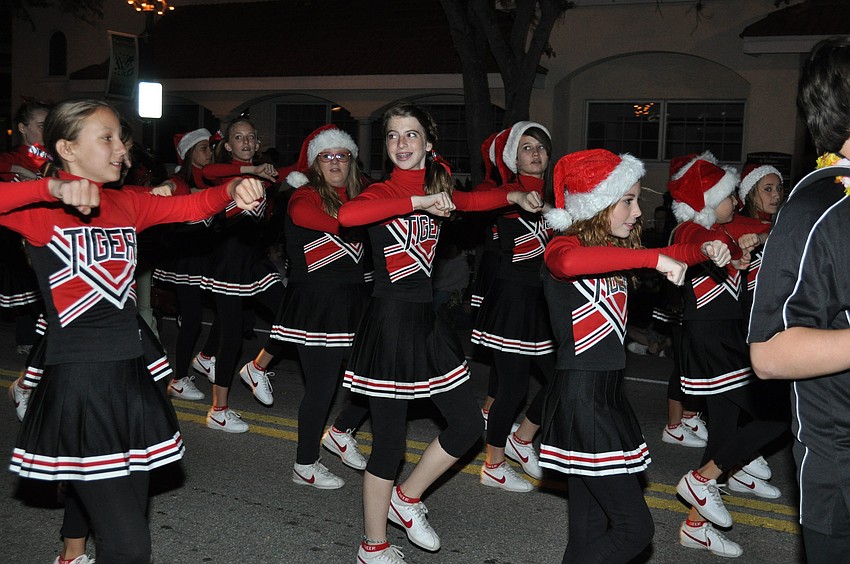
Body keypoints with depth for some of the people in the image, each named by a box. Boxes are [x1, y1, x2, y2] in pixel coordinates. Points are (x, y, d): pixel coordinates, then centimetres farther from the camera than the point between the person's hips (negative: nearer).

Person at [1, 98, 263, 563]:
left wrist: (232, 190, -13)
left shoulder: (126, 205, 12)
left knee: (128, 520, 13)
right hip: (77, 383, -6)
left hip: (130, 380, 7)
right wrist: (54, 188, -30)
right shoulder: (41, 210, -7)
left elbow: (189, 207, 4)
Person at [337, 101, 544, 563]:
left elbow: (464, 201, 33)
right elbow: (347, 215, -36)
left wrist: (513, 196, 32)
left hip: (426, 319, 7)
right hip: (390, 320, -7)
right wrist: (419, 202, -33)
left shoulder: (435, 187, 9)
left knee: (468, 424, 11)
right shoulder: (382, 192, -12)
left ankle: (406, 498, 31)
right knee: (389, 440, 1)